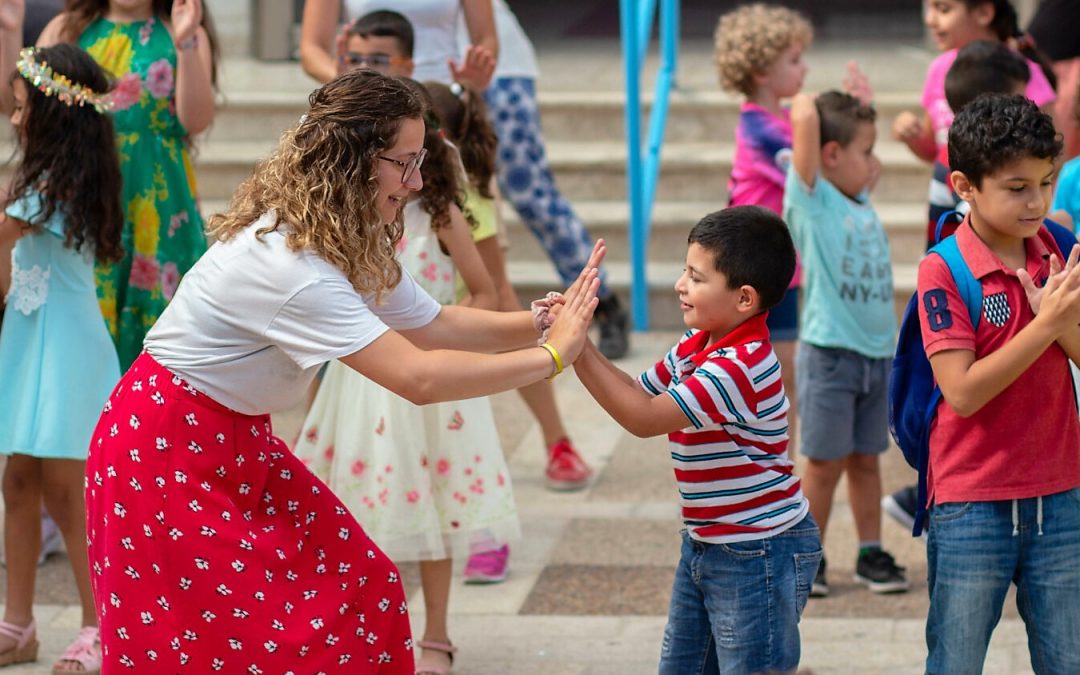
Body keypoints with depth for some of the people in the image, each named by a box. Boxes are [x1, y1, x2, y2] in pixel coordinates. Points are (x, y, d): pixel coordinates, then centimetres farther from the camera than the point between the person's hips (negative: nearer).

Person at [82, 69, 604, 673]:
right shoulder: (288, 263, -32)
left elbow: (433, 324, 9)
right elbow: (418, 378, -34)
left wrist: (541, 322, -3)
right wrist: (552, 355, -26)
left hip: (240, 443, 10)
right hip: (167, 453, -10)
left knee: (361, 593, 4)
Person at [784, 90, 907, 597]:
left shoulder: (861, 202, 9)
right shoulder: (812, 199, -10)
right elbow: (805, 118, -23)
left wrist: (862, 109, 22)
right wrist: (806, 107, -3)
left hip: (877, 352, 6)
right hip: (829, 352, -6)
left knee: (865, 458, 13)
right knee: (825, 462, 2)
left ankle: (871, 554, 20)